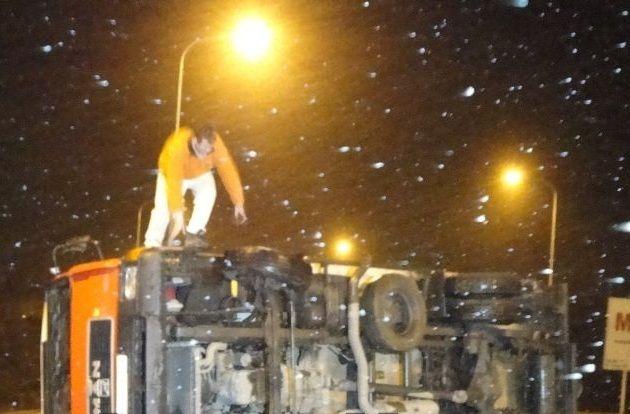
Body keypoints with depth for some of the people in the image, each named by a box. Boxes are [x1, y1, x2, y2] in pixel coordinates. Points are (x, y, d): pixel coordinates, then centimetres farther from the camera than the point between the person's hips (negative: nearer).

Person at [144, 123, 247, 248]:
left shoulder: (216, 144, -34)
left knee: (208, 192, -26)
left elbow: (228, 171, -29)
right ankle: (152, 244, -19)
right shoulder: (176, 147, -42)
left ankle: (193, 233, -15)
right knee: (163, 206, -23)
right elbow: (173, 183, -45)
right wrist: (178, 216, -49)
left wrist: (238, 203, -31)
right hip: (172, 174, -3)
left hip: (200, 174, 3)